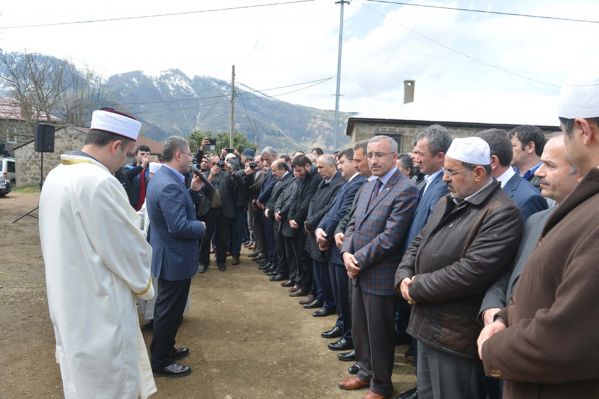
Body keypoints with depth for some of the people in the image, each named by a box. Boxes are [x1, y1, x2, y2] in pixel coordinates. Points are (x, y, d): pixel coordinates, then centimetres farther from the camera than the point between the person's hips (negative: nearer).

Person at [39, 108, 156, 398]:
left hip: (68, 303, 9)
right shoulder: (99, 182, -25)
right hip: (99, 310, -9)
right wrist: (144, 286, 0)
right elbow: (131, 251, -19)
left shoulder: (56, 176, 4)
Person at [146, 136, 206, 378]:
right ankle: (160, 362, 18)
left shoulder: (163, 177, 7)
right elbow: (179, 226, -32)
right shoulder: (169, 186, -27)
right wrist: (202, 227, -15)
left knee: (167, 308, 23)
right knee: (169, 311, 4)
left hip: (169, 255, 11)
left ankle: (165, 349, 40)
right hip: (175, 258, -11)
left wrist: (194, 190, 0)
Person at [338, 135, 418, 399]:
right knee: (359, 328, 20)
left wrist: (358, 261, -15)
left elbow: (390, 237, -22)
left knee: (379, 333, 8)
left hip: (380, 275, -8)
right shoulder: (367, 186, 11)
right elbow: (353, 224, 12)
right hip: (358, 272, 8)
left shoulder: (406, 190, -17)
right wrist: (347, 253, -6)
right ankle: (366, 372, 41)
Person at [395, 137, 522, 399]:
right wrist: (403, 277, -3)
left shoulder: (501, 213, -19)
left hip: (454, 335, -8)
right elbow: (419, 243, 16)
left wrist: (417, 288, -16)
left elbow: (471, 272, -27)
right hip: (427, 323, 9)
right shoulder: (448, 203, 12)